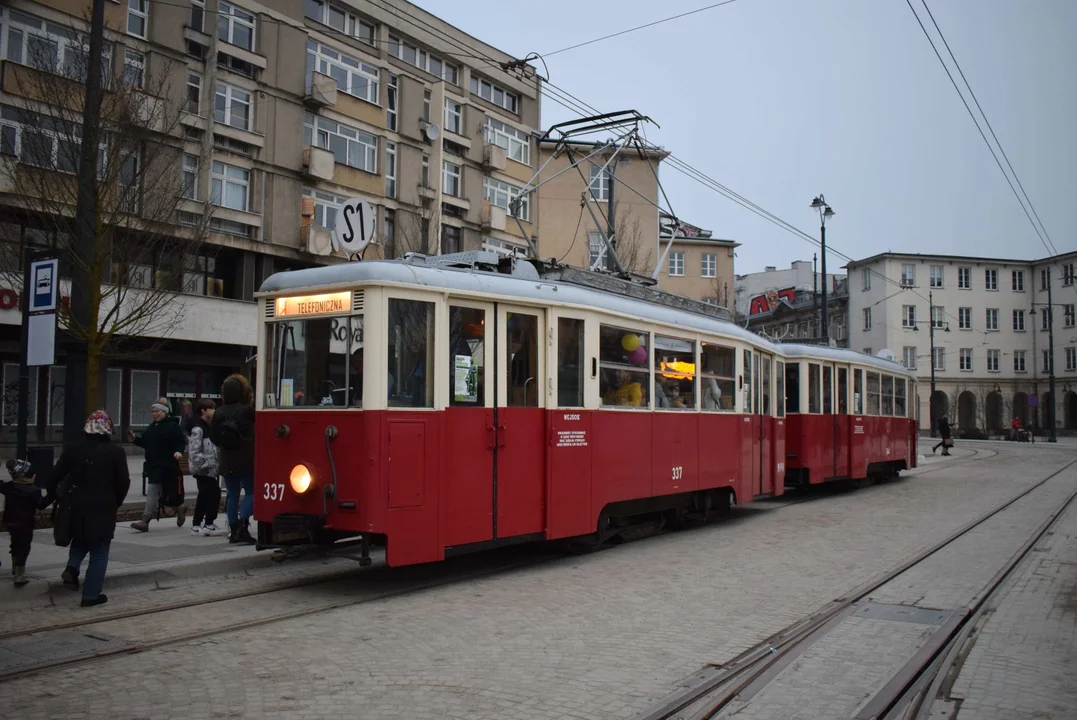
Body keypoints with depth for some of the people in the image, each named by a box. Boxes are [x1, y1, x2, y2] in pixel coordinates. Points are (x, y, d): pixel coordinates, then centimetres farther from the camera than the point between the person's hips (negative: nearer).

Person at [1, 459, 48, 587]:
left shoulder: (8, 487, -1)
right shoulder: (33, 491, -19)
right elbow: (41, 505, -16)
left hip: (10, 522, 7)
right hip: (25, 524, -7)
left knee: (16, 545, 25)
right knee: (23, 549, -2)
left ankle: (15, 571, 41)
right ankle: (19, 577, -5)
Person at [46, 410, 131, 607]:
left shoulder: (73, 448, -1)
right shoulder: (116, 451, -9)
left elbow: (55, 477, 0)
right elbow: (123, 482, -8)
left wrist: (51, 496, 17)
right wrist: (116, 501, 9)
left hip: (78, 506, 3)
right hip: (103, 508, -3)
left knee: (80, 540, 29)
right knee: (99, 552, 6)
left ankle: (72, 567, 3)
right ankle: (91, 595, 7)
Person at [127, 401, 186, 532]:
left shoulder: (172, 426, -7)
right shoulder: (152, 427, 19)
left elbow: (181, 442, -10)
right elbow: (145, 443, 23)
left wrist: (179, 451, -28)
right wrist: (135, 439, 7)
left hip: (166, 466, -9)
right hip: (152, 465, 9)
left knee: (153, 491, -12)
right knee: (163, 492, 15)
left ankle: (145, 521, -13)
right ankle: (180, 507, 36)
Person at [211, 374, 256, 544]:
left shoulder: (219, 413, 3)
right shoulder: (247, 410, -12)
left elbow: (213, 436, 8)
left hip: (227, 461, 5)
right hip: (246, 460, -5)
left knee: (232, 494, 12)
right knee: (251, 492, 3)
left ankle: (233, 530, 14)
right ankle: (242, 524, -14)